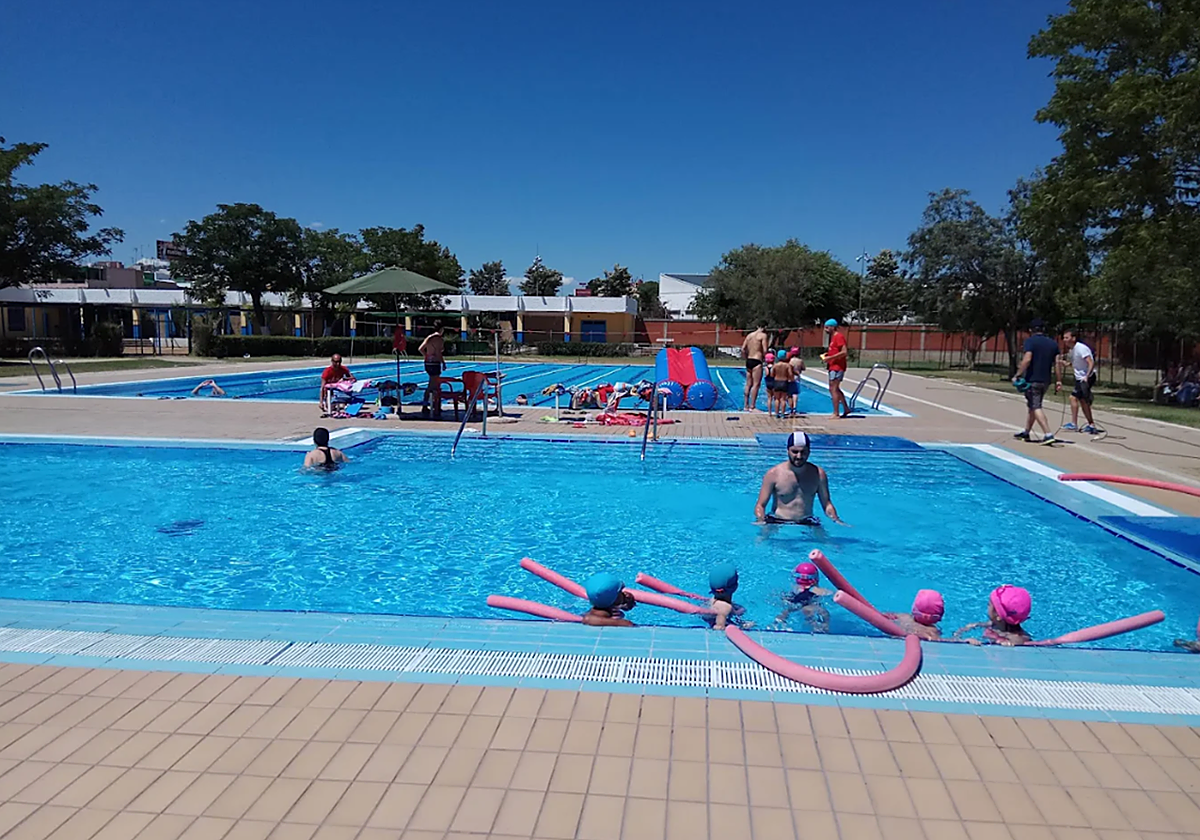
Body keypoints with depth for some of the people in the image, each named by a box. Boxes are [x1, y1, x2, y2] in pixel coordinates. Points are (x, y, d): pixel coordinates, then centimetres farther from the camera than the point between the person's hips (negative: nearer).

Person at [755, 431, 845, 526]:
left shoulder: (818, 474, 1)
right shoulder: (773, 474, -6)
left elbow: (827, 504, 9)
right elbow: (760, 505, -4)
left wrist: (836, 520, -11)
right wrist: (761, 521, -24)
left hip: (806, 522, 2)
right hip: (777, 521, -2)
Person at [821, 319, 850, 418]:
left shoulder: (839, 337, -14)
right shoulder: (832, 337, 17)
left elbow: (844, 352, -22)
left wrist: (830, 357, -20)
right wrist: (827, 355, 11)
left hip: (837, 367, -11)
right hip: (833, 367, 11)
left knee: (834, 389, -8)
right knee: (835, 389, 17)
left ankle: (836, 414, -5)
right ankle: (846, 409, 25)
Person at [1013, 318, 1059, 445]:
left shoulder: (1030, 341, -7)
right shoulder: (1053, 343, 10)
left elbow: (1027, 359, -20)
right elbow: (1057, 362, 6)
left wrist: (1017, 375, -17)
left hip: (1032, 379, -7)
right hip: (1045, 380, 7)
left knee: (1036, 407, -7)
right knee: (1031, 405, 19)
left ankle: (1048, 434, -18)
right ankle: (1026, 432, 27)